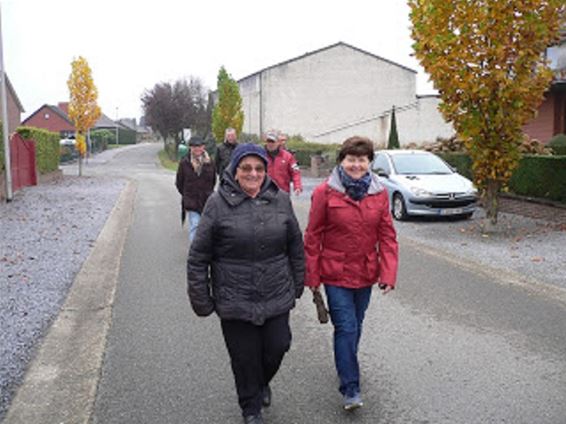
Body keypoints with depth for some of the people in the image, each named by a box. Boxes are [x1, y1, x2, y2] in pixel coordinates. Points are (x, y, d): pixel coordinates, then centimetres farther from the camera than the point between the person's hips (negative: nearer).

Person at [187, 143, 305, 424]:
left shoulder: (280, 200, 2)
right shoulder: (218, 203, -8)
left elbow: (296, 246, 12)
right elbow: (198, 257, -5)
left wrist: (297, 285, 14)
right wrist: (201, 299, -4)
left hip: (277, 297, 3)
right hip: (235, 302, -3)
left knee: (277, 347, 11)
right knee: (245, 357, 8)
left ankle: (263, 383, 45)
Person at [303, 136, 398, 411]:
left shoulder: (379, 193, -1)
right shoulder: (325, 192, -11)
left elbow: (387, 236, 0)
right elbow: (313, 237, -6)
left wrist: (389, 274, -9)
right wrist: (312, 277, -5)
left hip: (366, 274, 4)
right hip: (336, 274, -4)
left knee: (355, 326, 19)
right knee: (346, 328, -7)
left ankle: (347, 365, 43)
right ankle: (350, 388, 4)